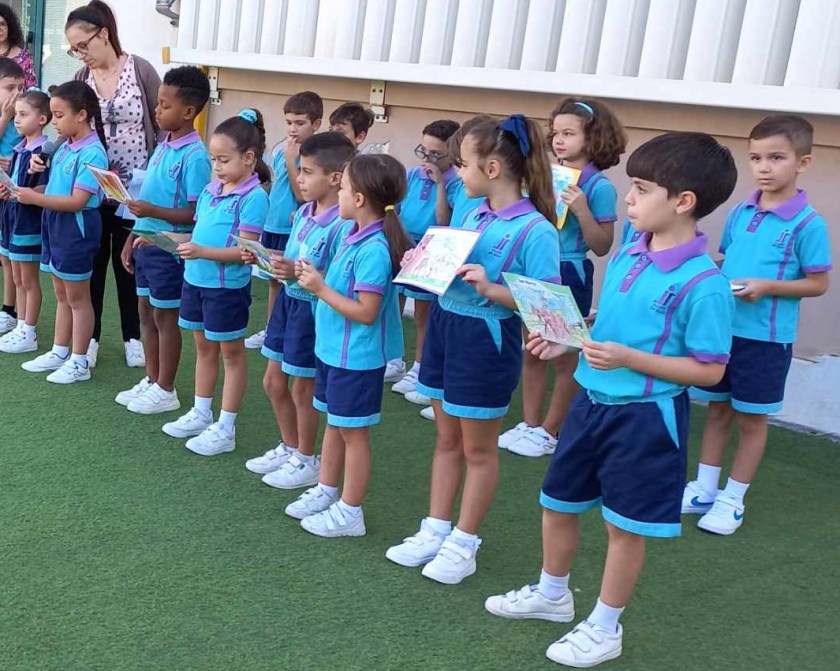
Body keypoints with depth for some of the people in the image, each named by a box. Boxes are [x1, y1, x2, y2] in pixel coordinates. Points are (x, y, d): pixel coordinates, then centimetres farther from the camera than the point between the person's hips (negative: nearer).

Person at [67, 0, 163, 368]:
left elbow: (163, 126, -5)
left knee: (129, 263, 9)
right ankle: (90, 336, 23)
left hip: (135, 190, -3)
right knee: (92, 263, 10)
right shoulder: (80, 79, 2)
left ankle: (132, 336, 24)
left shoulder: (141, 70, -8)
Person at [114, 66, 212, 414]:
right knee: (146, 314, 16)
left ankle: (165, 390, 16)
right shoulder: (163, 146, 8)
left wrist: (152, 212, -29)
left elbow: (196, 213, -21)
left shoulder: (194, 156, -18)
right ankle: (151, 380, 29)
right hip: (146, 243, 8)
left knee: (165, 318, 3)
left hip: (168, 247, -8)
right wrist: (132, 238, 15)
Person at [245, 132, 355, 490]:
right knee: (273, 382, 19)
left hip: (313, 309, -8)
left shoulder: (343, 225, -23)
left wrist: (298, 273, -32)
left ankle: (307, 461, 29)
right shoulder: (303, 213, 2)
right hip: (288, 300, 8)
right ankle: (289, 447, 40)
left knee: (302, 389, 8)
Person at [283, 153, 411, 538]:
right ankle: (325, 492, 38)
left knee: (352, 432, 5)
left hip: (356, 357, -9)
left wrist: (321, 289, -22)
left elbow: (366, 313, -26)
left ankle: (349, 513, 19)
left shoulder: (374, 249, -25)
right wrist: (314, 277, 2)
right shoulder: (355, 235, 3)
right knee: (334, 422, 21)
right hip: (334, 349, 9)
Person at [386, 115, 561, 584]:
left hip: (486, 340, -7)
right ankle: (435, 531, 31)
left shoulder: (535, 230, -18)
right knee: (447, 440, 18)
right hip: (445, 327, 7)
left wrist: (489, 289, -31)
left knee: (478, 449, 9)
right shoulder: (473, 214, 5)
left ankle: (463, 544, 25)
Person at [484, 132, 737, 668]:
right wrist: (567, 340, -1)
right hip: (592, 401, 8)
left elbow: (710, 370, -18)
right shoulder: (627, 255, 2)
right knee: (558, 503, 20)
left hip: (645, 418, -8)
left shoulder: (703, 283, -21)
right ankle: (552, 595, 44)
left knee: (625, 525, 10)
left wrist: (629, 359, -26)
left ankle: (605, 628, 30)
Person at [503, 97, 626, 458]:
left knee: (564, 357, 8)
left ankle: (549, 432, 19)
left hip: (569, 276, -6)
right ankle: (529, 424, 25)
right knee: (532, 352, 13)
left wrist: (581, 210, -23)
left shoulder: (599, 187, -12)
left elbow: (602, 247, -12)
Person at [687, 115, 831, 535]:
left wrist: (768, 287, -22)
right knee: (717, 410, 15)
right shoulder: (739, 213, 4)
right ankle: (703, 489, 29)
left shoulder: (808, 224, -12)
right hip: (722, 327, 5)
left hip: (766, 337, -5)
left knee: (750, 419, 8)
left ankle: (732, 499, 22)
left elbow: (818, 283, -9)